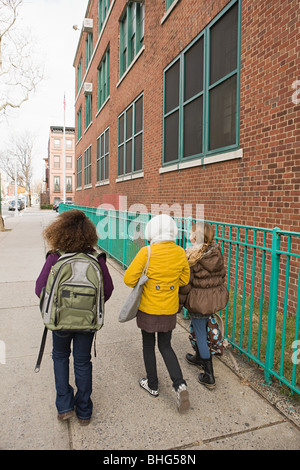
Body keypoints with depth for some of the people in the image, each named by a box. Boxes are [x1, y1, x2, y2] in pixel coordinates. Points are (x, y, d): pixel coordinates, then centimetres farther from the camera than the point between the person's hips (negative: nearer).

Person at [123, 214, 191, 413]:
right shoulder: (180, 253, -7)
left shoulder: (147, 253, -20)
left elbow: (129, 279, -16)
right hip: (169, 309, 4)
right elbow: (184, 279, 6)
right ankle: (180, 385, 6)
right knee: (165, 346, 20)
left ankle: (152, 385, 33)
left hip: (148, 309, -3)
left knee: (149, 346, 17)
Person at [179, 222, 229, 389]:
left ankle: (209, 377, 16)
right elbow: (222, 275, 8)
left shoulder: (190, 257, -20)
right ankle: (199, 357, 49)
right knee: (202, 329, 27)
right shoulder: (217, 253, -3)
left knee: (201, 334, 8)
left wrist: (179, 304, -5)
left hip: (199, 300, -6)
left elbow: (186, 283, -16)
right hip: (216, 297, 6)